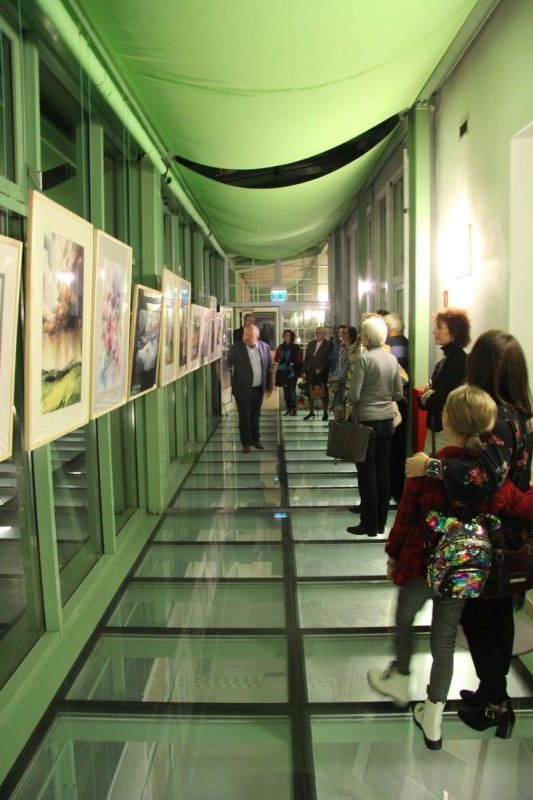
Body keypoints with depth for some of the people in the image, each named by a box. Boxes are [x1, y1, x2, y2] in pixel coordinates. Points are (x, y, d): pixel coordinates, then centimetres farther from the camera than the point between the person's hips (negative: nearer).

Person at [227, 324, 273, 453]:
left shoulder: (264, 347, 0)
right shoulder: (236, 348, -10)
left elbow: (268, 368, 6)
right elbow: (228, 365, -7)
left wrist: (269, 386, 8)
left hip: (258, 389, 3)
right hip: (242, 389, -3)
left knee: (255, 415, 16)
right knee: (244, 416, 5)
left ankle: (255, 439, 31)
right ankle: (246, 443, 17)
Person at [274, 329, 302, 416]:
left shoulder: (296, 347, -2)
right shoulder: (281, 347, 10)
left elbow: (299, 359, -2)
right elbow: (276, 358, 14)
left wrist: (293, 363, -13)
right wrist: (279, 362, -4)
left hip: (292, 371, -4)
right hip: (283, 371, 4)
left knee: (292, 389, -9)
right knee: (285, 390, 6)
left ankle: (293, 409, -4)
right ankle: (288, 408, 12)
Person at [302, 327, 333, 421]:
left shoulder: (328, 344, 0)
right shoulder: (311, 344, 15)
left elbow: (328, 358, -8)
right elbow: (306, 358, 14)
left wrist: (320, 368, -17)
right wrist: (304, 371, 6)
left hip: (322, 372, -4)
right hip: (310, 372, 5)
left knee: (323, 393, 1)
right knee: (310, 393, 5)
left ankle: (325, 413, 9)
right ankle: (311, 412, 13)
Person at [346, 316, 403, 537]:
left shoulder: (363, 358, -14)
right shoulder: (392, 358, 4)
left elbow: (354, 395, -17)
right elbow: (398, 394, 7)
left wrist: (352, 403, 3)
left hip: (366, 419, -6)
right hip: (387, 418, 6)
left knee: (367, 471, 2)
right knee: (383, 469, 12)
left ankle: (369, 524, 8)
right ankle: (381, 521, 20)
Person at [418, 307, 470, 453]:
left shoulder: (458, 360, -15)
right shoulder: (446, 360, 12)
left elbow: (442, 399, -19)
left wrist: (425, 399, 0)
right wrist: (426, 396, -9)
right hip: (439, 425, 9)